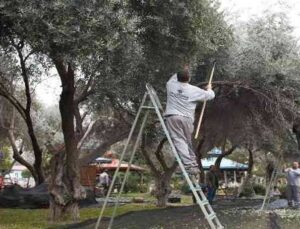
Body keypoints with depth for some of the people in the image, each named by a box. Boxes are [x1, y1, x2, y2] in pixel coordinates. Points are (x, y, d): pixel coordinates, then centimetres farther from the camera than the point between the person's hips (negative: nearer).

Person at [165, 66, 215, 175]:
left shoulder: (171, 85, 8)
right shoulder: (194, 90, 5)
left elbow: (173, 78, 34)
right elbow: (210, 95, 18)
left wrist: (180, 72, 45)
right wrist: (209, 89, 40)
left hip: (172, 117, -1)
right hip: (187, 118, 1)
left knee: (179, 141, -8)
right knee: (188, 142, 14)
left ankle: (189, 165, -19)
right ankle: (194, 165, 17)